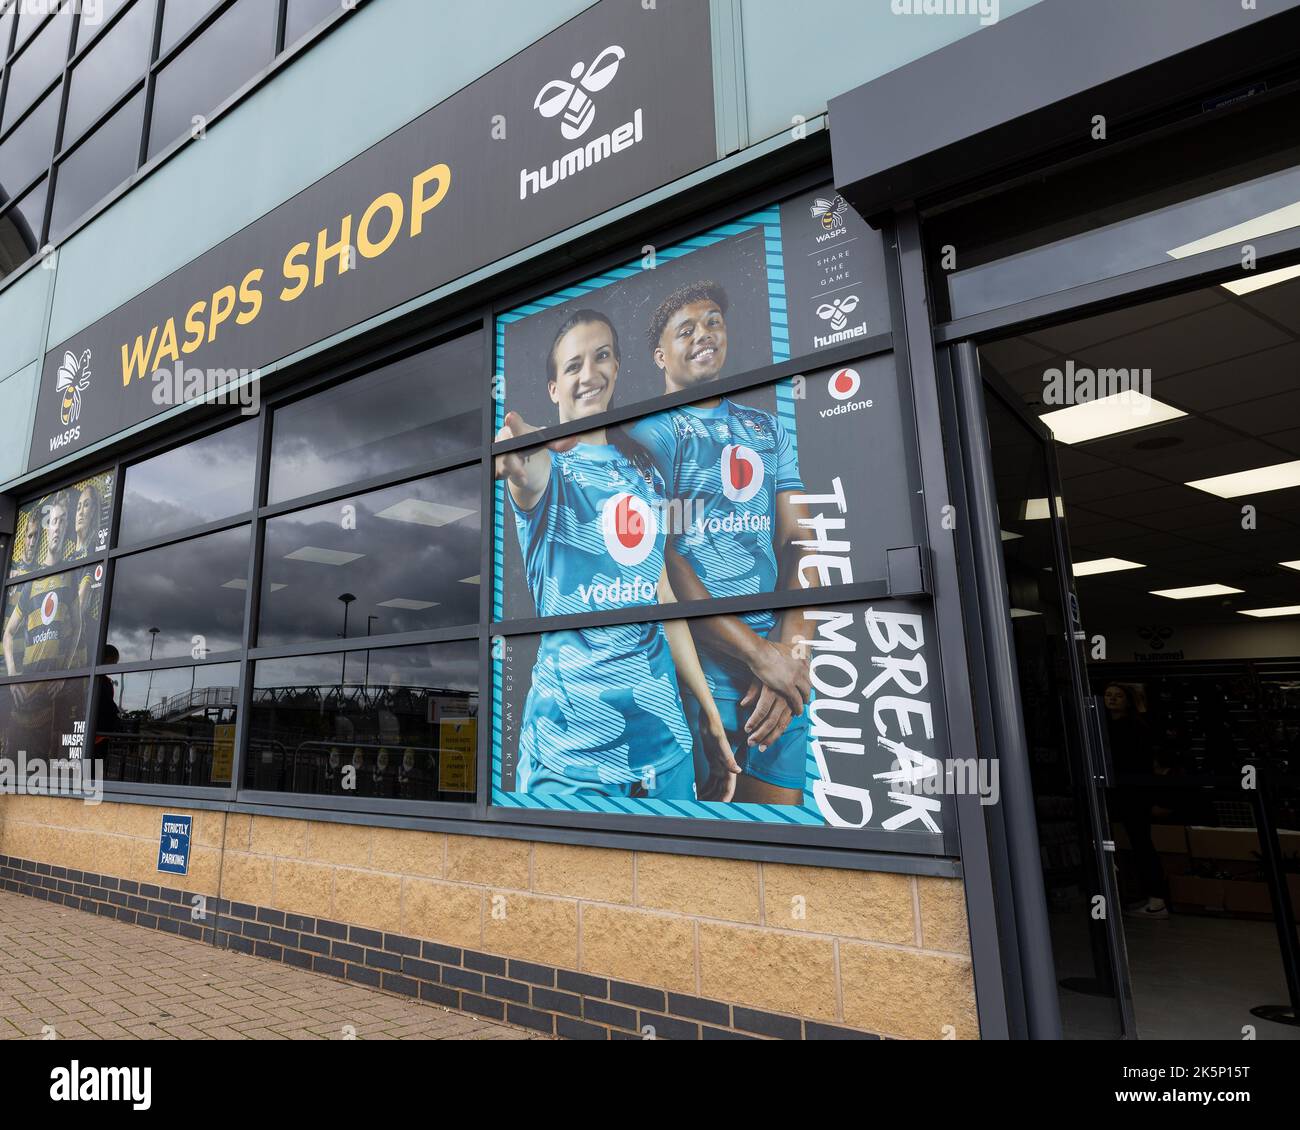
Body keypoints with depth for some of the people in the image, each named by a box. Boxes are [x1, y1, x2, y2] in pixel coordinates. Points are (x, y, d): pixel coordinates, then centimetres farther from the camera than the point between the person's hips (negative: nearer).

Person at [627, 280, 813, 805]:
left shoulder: (768, 428, 15)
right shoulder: (652, 429, -1)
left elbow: (798, 542, 6)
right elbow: (660, 556, -12)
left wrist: (792, 649, -10)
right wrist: (760, 653, -15)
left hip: (781, 664, 5)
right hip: (700, 669, -4)